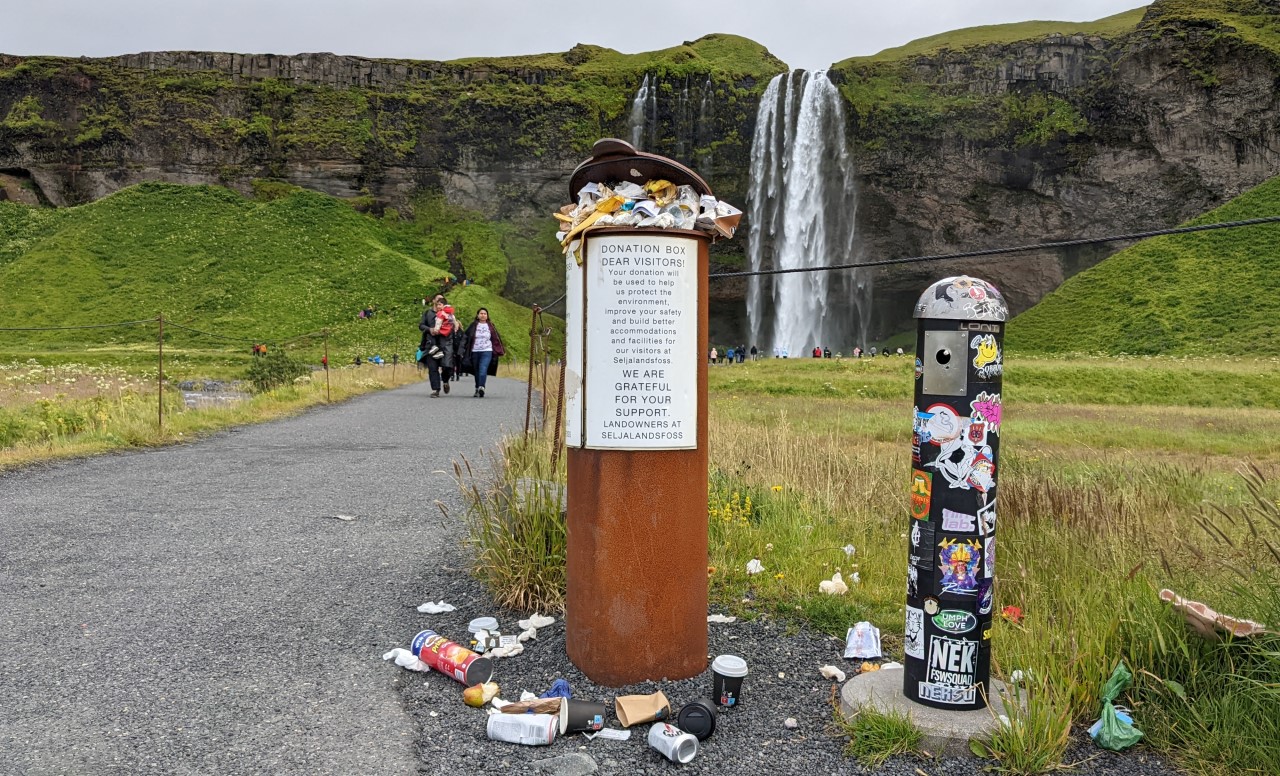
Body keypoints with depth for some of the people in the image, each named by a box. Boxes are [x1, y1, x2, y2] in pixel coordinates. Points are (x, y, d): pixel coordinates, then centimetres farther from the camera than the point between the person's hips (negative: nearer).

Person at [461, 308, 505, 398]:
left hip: (487, 352, -2)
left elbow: (496, 339, 10)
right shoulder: (473, 326, 6)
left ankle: (481, 388, -28)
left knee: (483, 371, -19)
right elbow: (466, 338, 8)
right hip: (475, 352, 2)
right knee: (477, 372, 9)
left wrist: (501, 351, 10)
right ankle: (477, 390, 21)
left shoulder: (490, 326, 7)